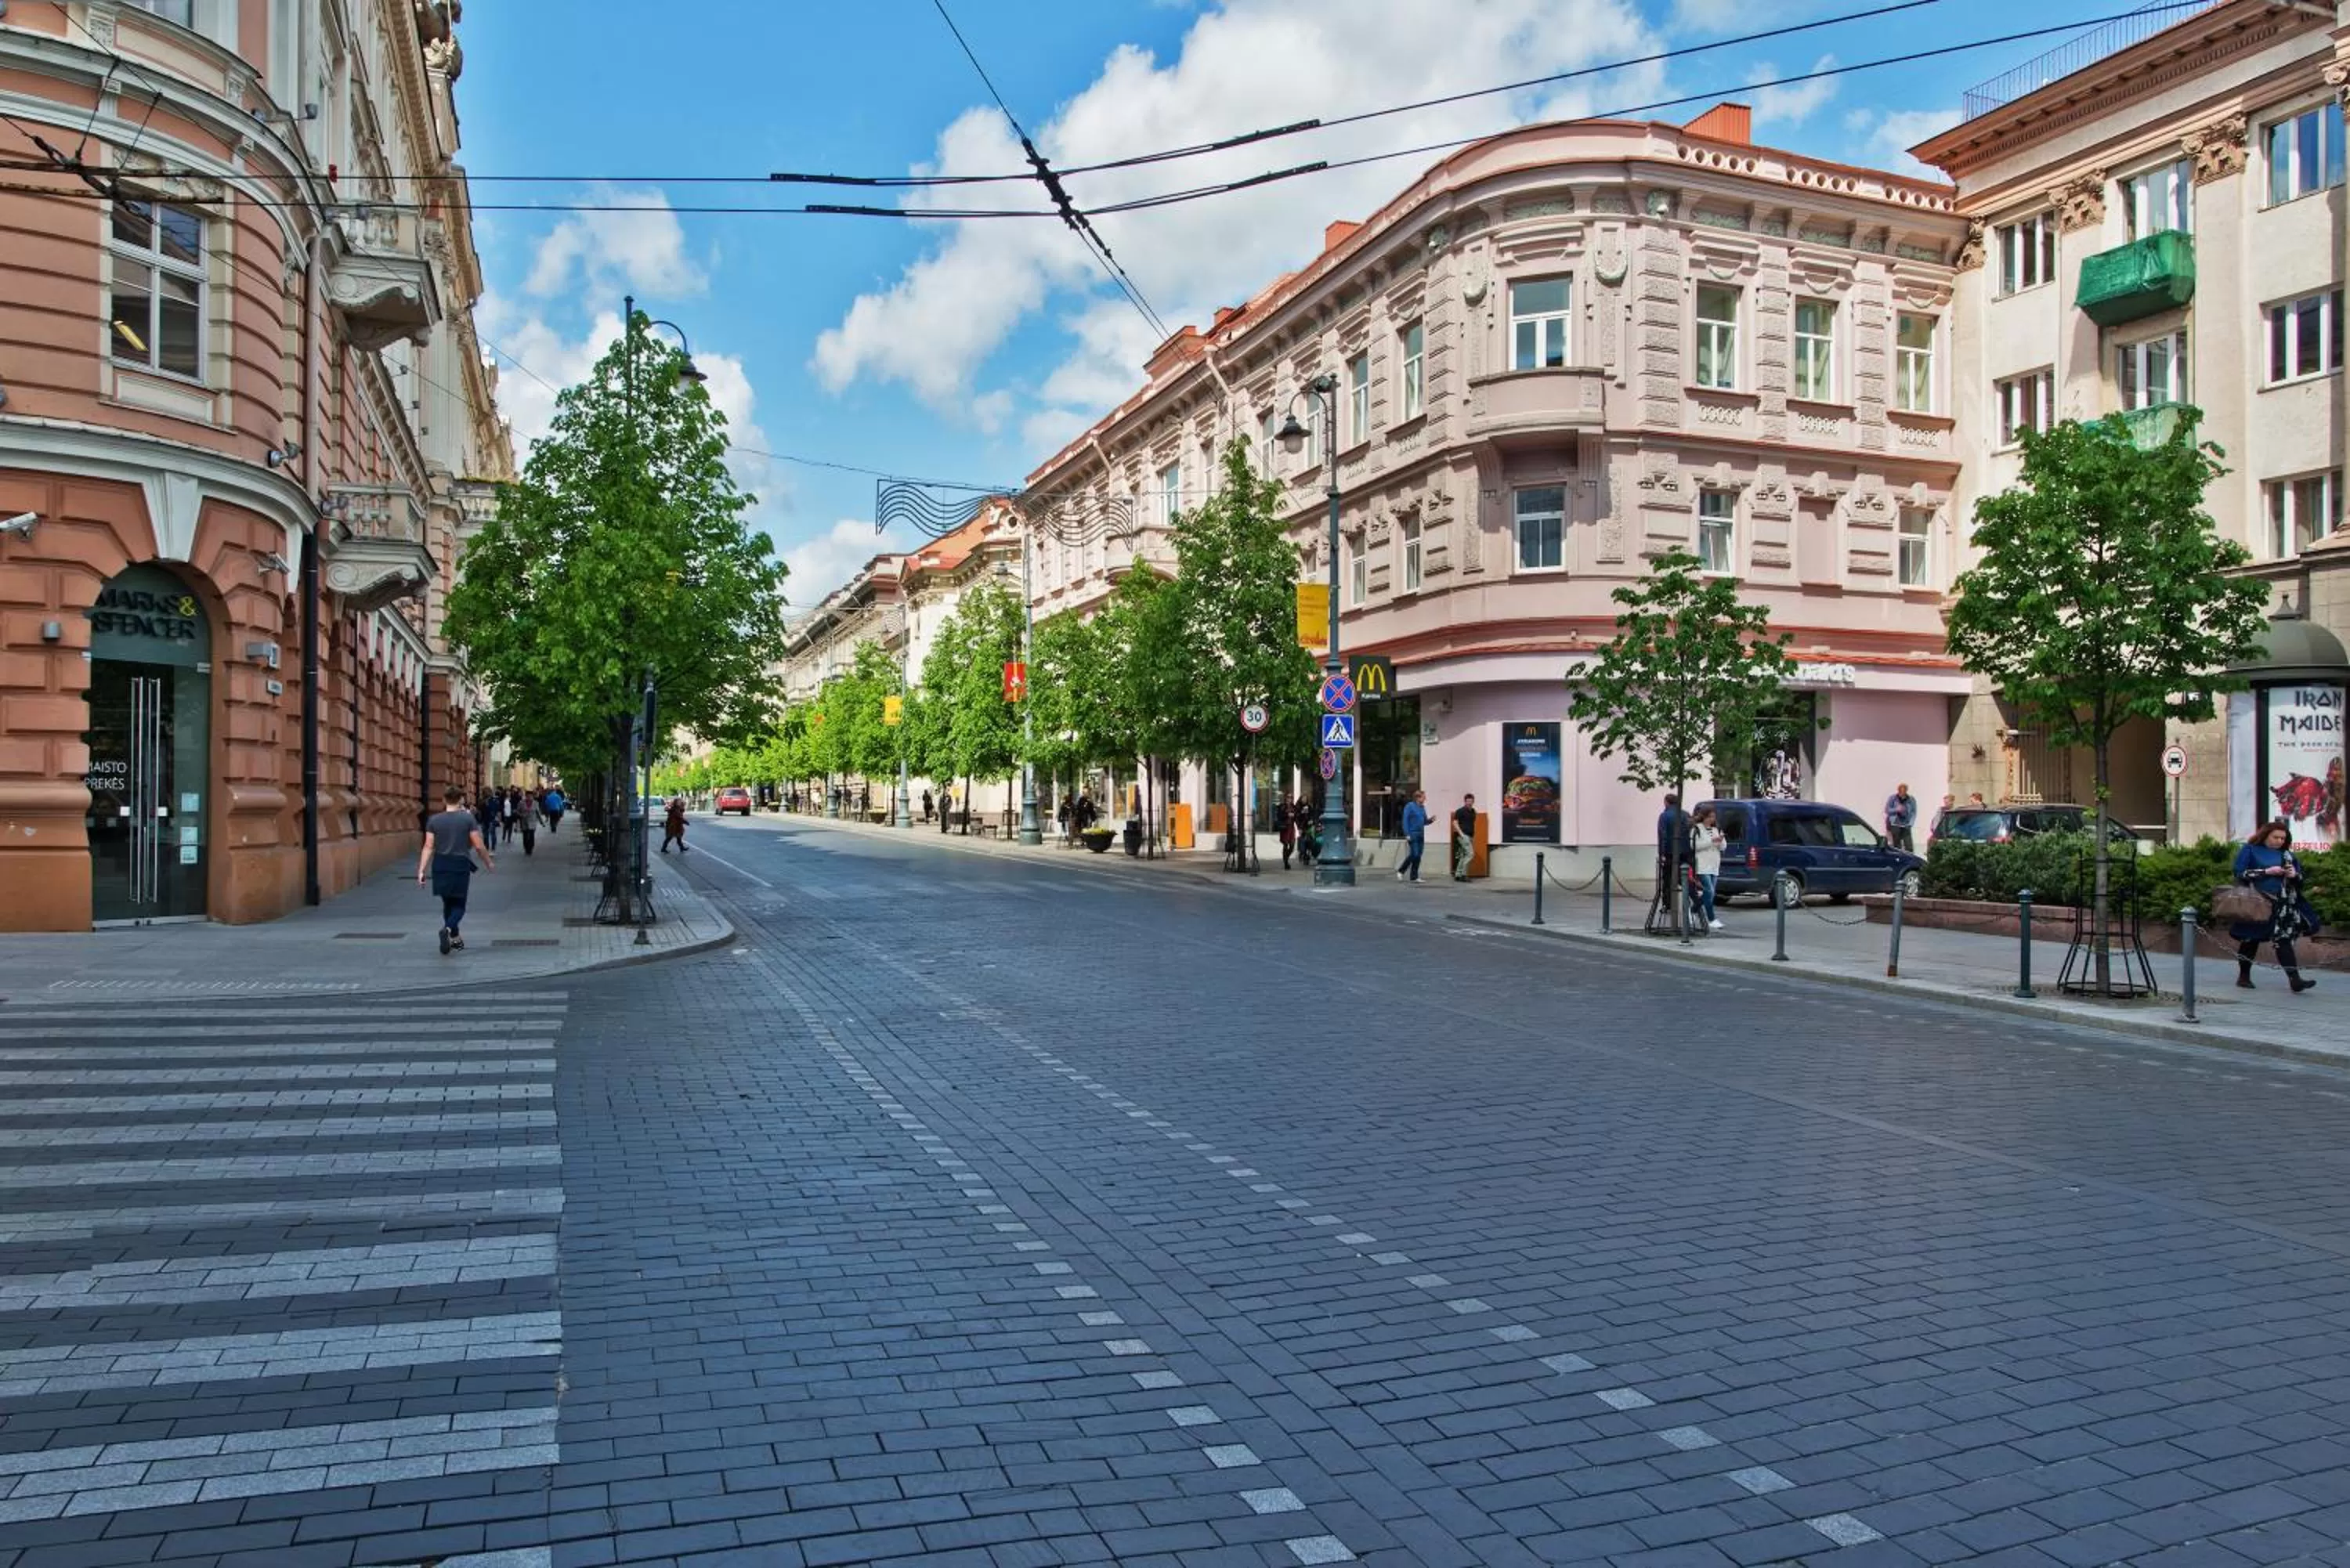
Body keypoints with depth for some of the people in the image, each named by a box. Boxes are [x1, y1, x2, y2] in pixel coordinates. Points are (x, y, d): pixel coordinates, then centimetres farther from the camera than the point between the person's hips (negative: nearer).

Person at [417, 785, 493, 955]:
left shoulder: (434, 820, 1)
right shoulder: (468, 818, -5)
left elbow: (428, 847, -4)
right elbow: (478, 846, -5)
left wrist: (421, 871, -3)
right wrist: (489, 863, 9)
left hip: (440, 865, 3)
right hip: (461, 865, -3)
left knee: (448, 903, 18)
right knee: (459, 905, 5)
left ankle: (454, 938, 28)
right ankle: (448, 929, -24)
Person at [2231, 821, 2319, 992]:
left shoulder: (2286, 854, 14)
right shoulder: (2250, 850, 1)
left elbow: (2300, 878, 19)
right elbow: (2240, 873, -8)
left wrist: (2294, 875, -5)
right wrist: (2267, 872, -15)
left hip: (2282, 905, 3)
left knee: (2283, 940, -5)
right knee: (2251, 939, 5)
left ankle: (2294, 980, -11)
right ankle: (2244, 976, 16)